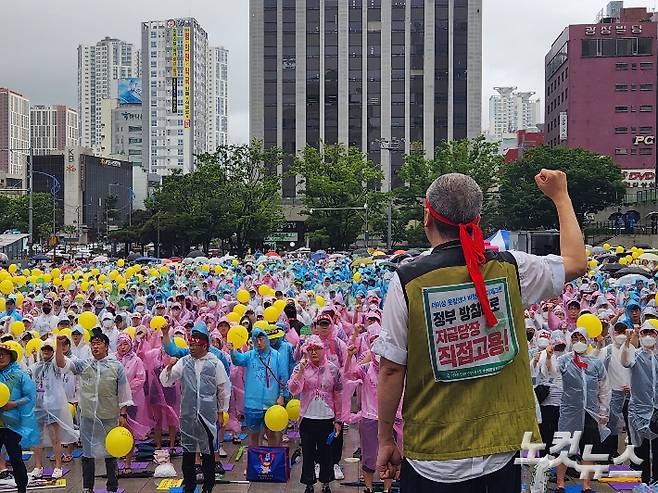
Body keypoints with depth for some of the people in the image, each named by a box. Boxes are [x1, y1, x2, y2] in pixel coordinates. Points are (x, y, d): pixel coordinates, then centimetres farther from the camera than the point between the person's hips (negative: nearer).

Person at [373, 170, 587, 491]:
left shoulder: (407, 281, -13)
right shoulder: (510, 269, -4)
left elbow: (391, 370, -9)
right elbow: (577, 262, 14)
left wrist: (385, 439, 4)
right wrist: (560, 196, 26)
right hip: (505, 449, 2)